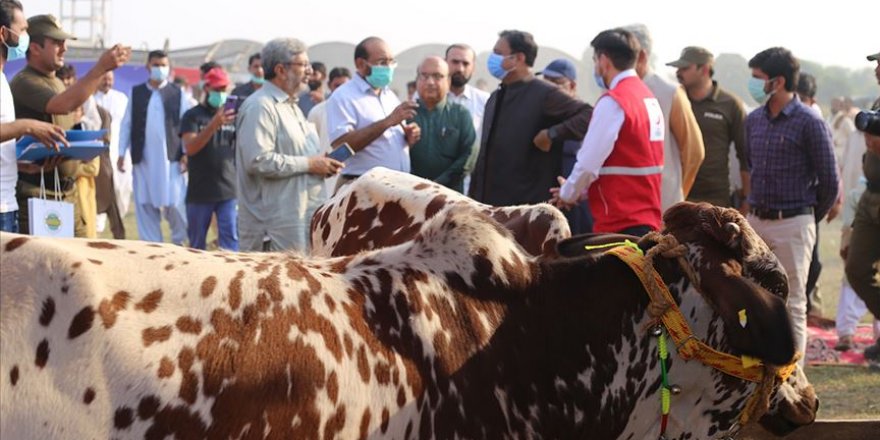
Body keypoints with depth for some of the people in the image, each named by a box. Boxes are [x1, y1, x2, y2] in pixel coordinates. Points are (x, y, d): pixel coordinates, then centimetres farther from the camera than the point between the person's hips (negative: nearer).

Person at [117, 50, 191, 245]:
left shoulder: (177, 94, 4)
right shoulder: (136, 93, 9)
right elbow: (127, 124, 10)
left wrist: (186, 154, -4)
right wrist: (121, 154, 4)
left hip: (170, 158, -2)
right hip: (143, 159, 2)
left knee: (174, 203, -6)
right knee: (145, 205, 4)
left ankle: (179, 242, 13)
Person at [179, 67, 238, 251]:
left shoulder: (232, 115, 10)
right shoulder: (192, 116, 1)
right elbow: (190, 148, -14)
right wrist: (214, 124, -28)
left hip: (229, 191, 1)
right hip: (199, 192, -1)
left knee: (230, 241, -10)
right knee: (196, 244, 9)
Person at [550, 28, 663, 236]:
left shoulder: (613, 102, -13)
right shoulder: (650, 98, 14)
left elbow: (589, 162, -14)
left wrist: (568, 194, 4)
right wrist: (579, 189, 17)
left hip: (620, 223, -9)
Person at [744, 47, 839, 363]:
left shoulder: (809, 123, -10)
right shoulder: (753, 120, 8)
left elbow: (829, 182, -5)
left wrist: (810, 218, 5)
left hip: (792, 226, -6)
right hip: (756, 221, 6)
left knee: (792, 304, -1)